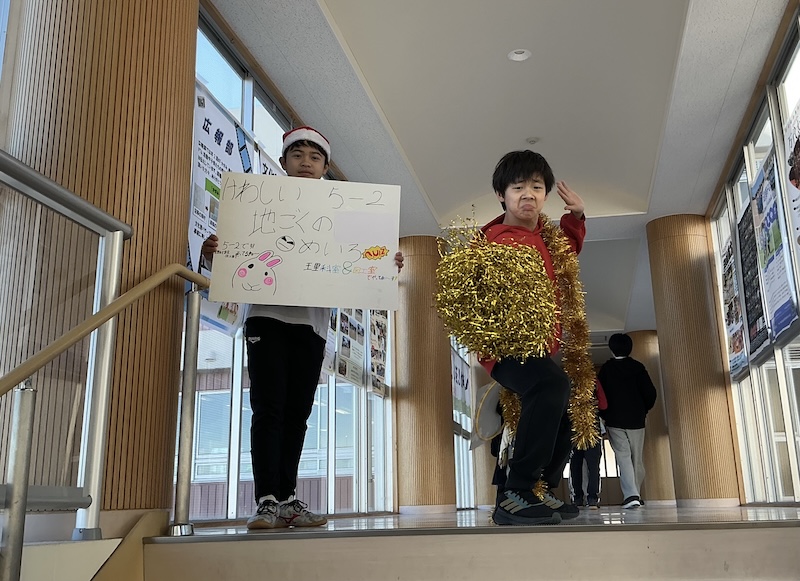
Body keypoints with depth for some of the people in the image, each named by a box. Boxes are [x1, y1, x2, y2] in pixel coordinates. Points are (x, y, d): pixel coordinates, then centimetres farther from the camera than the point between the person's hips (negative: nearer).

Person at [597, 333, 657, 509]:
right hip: (636, 420, 1)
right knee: (637, 458, 12)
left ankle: (630, 495, -20)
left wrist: (605, 415, 10)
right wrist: (643, 410, 12)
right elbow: (650, 393, -4)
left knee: (623, 457, -6)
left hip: (615, 421, -1)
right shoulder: (638, 367, 1)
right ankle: (635, 494, 15)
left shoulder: (606, 369, -1)